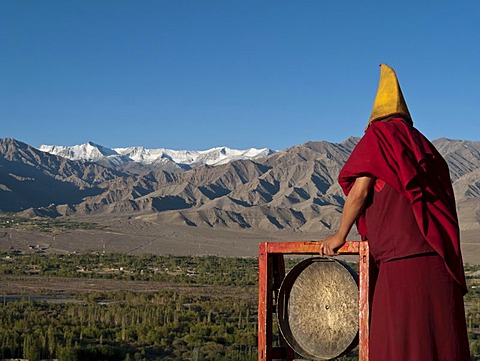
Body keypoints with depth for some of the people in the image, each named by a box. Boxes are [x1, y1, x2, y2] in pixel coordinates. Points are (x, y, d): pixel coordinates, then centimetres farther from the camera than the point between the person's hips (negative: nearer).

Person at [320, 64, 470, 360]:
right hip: (438, 260, 7)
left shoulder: (378, 136, 2)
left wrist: (340, 236, 8)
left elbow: (359, 192, -4)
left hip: (404, 257, -7)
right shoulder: (423, 146, 21)